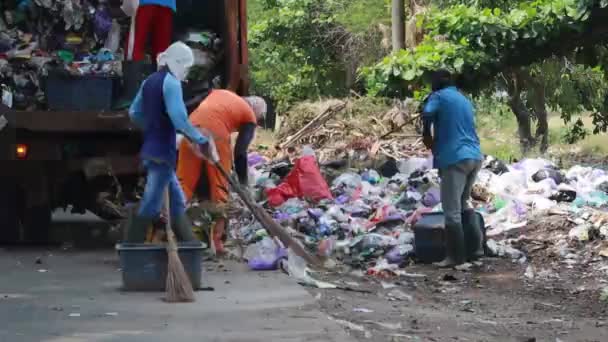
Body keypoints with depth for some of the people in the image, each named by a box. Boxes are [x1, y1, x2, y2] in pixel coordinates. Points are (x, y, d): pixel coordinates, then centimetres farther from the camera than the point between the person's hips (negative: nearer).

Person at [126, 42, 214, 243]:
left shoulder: (149, 81, 13)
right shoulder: (171, 83, -13)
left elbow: (134, 113, 20)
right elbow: (179, 117, -25)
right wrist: (201, 139, -19)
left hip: (150, 150, 9)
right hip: (163, 152, -9)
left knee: (177, 202, 15)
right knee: (151, 205, -6)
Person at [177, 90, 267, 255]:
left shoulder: (220, 92, 34)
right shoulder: (250, 117, 19)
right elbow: (240, 152, 9)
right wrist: (243, 182, 17)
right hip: (215, 134, -4)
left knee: (184, 184, 8)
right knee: (219, 188, 9)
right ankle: (215, 241, 10)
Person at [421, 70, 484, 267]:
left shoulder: (438, 97, 2)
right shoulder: (464, 100, 23)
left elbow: (426, 116, -16)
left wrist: (428, 139, 1)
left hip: (455, 158, -8)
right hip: (474, 156, 8)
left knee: (451, 210, -2)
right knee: (463, 203, 22)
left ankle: (455, 256, -1)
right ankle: (474, 247, 18)